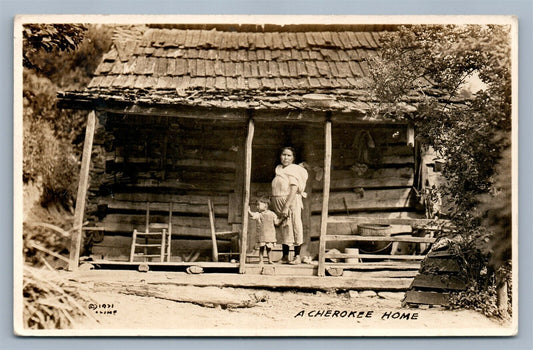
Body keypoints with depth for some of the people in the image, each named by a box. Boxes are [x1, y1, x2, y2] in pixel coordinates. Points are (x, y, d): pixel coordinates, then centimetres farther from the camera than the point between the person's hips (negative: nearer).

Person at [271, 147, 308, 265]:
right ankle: (285, 257, 14)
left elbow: (294, 190, -16)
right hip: (278, 202, 7)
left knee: (294, 227, -4)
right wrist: (274, 205, 11)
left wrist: (286, 207, -23)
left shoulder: (293, 170, -7)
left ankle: (297, 256, 3)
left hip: (291, 202, -7)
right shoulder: (279, 169, 15)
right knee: (283, 229, 9)